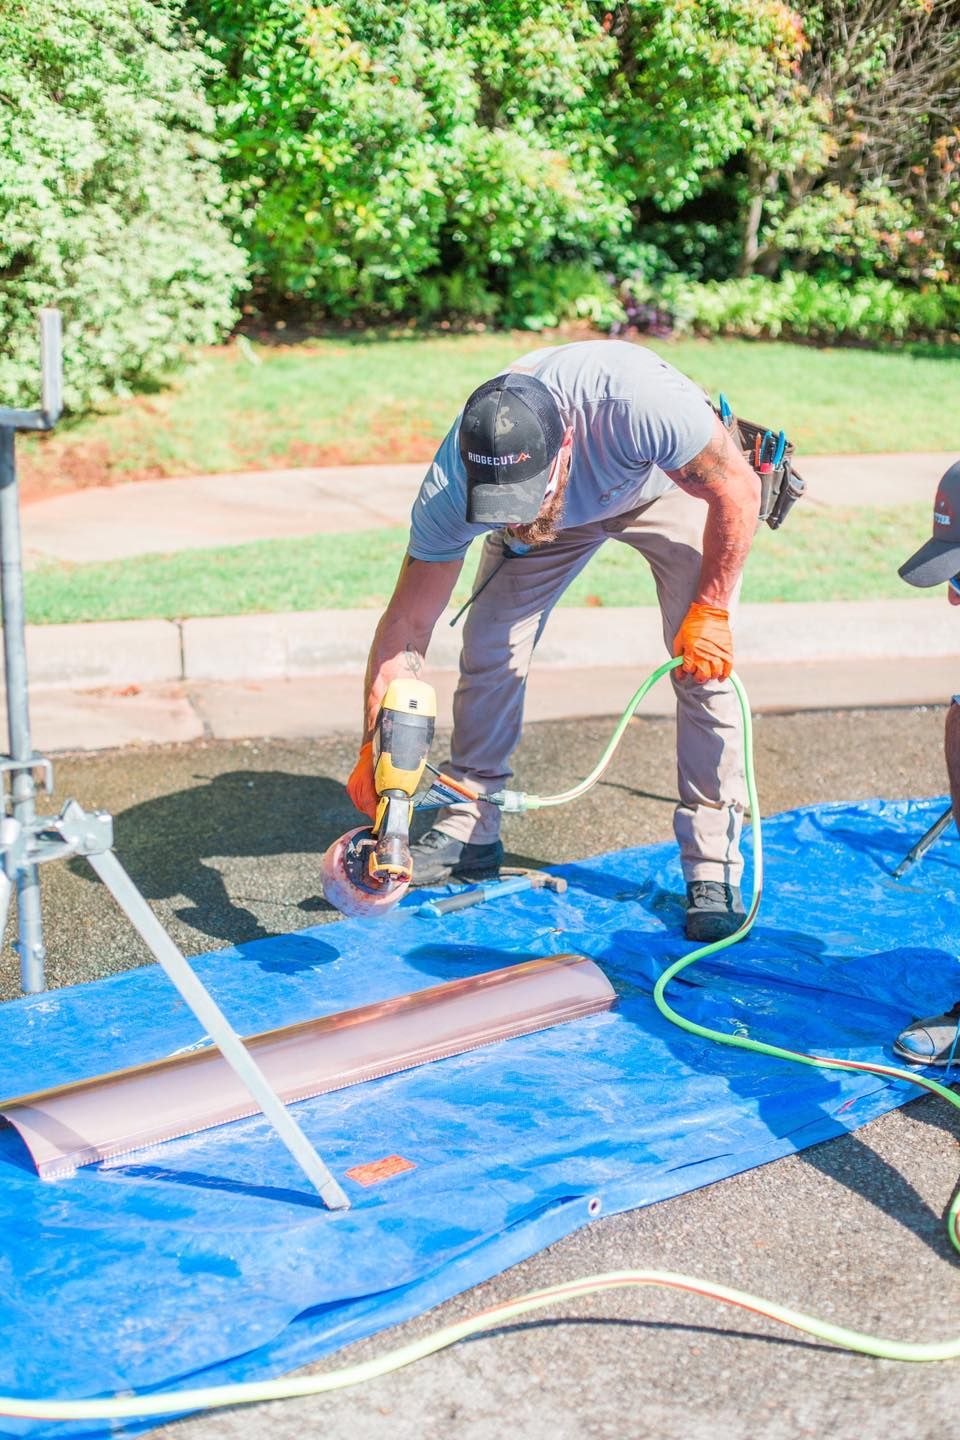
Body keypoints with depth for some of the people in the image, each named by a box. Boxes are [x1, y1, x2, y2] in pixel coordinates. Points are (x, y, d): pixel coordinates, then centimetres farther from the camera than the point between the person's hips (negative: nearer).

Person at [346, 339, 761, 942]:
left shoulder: (636, 400, -46)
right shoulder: (452, 482, -34)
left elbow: (738, 488, -29)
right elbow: (407, 624, -26)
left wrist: (710, 611, -27)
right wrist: (375, 747, -34)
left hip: (675, 482, -2)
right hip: (564, 505, 3)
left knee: (705, 666, -16)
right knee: (487, 649, -9)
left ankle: (714, 868, -6)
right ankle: (467, 834, 9)